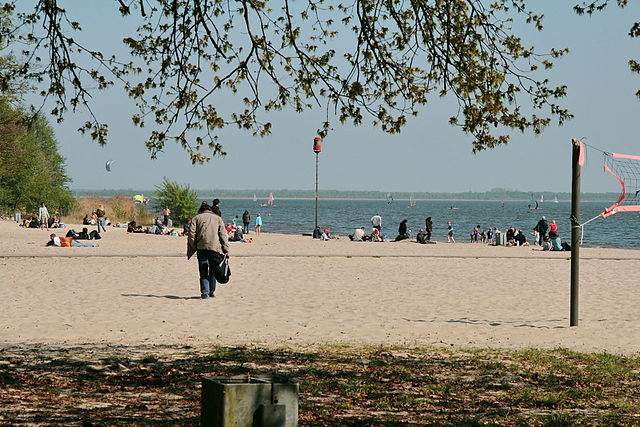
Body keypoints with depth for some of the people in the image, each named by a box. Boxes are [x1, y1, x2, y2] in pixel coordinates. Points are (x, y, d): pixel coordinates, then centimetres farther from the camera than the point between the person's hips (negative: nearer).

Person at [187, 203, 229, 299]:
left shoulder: (196, 218, 12)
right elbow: (223, 235, 6)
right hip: (215, 247, 1)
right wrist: (226, 250, 4)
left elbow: (191, 234, 3)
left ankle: (205, 292, -7)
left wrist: (191, 249, 7)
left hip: (201, 247, -1)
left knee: (203, 272, 2)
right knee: (213, 271, 12)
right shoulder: (218, 218, 15)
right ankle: (211, 292, 15)